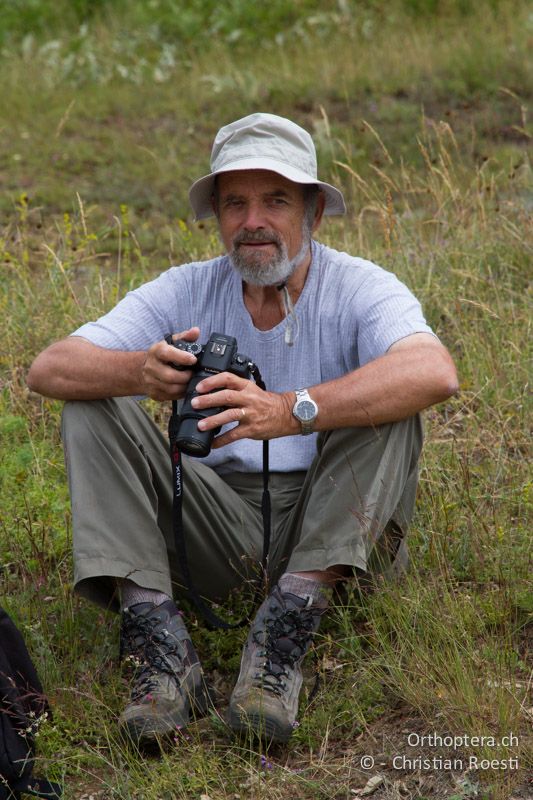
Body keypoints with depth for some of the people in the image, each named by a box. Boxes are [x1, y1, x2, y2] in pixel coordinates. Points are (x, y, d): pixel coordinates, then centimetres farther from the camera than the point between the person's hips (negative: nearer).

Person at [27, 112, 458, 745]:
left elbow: (434, 373, -31)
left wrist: (290, 410, -44)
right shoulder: (187, 292, 2)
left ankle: (284, 635, -33)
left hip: (334, 525, -3)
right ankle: (158, 640, -26)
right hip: (220, 526, 3)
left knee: (385, 406, -26)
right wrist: (141, 371, -32)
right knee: (93, 407, -11)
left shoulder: (358, 289, -7)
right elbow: (47, 370, -9)